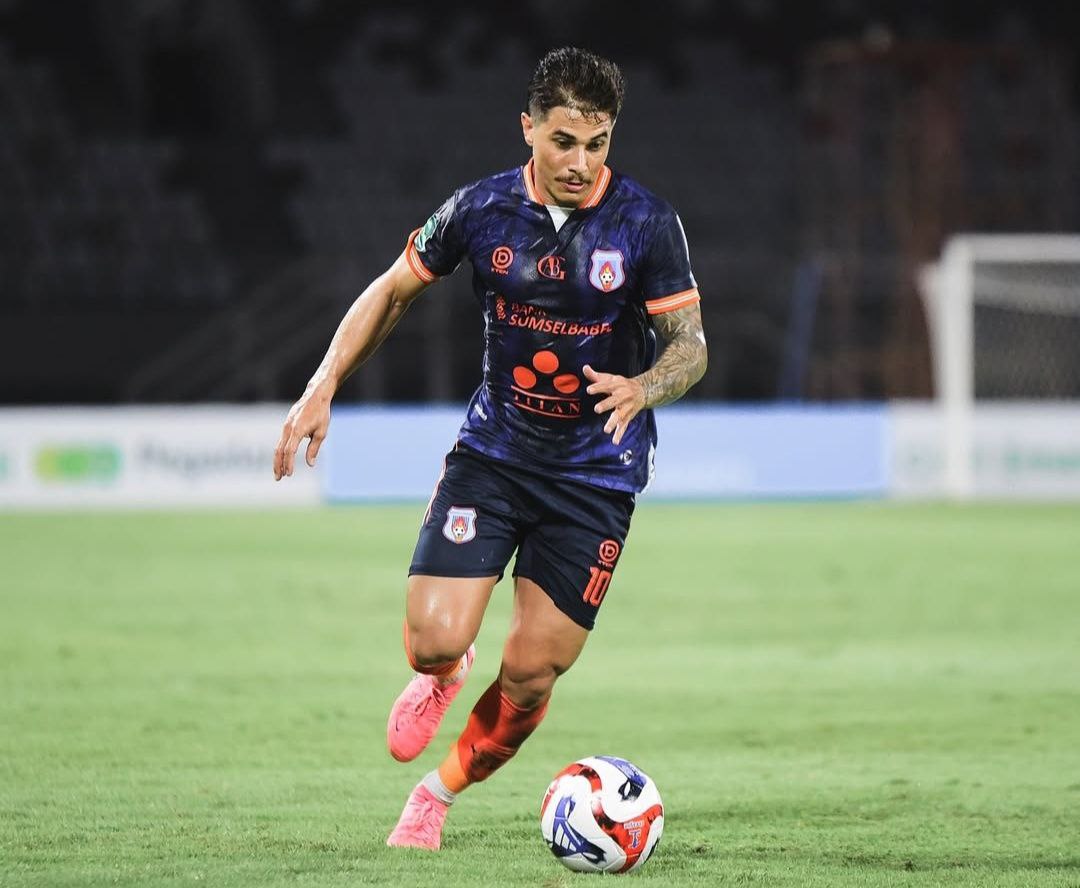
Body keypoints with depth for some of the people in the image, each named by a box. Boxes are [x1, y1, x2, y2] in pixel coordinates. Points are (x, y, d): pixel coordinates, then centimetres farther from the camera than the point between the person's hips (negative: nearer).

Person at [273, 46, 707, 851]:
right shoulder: (482, 209, -8)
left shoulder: (648, 224, -12)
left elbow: (691, 347, -8)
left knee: (530, 677, -2)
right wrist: (323, 387, -3)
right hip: (494, 451, 1)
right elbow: (394, 291, 7)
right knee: (433, 643, -14)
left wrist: (641, 389, -31)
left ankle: (441, 794, 25)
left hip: (597, 473, -1)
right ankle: (444, 675, 25)